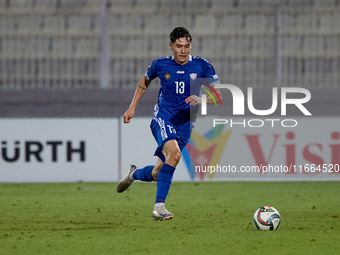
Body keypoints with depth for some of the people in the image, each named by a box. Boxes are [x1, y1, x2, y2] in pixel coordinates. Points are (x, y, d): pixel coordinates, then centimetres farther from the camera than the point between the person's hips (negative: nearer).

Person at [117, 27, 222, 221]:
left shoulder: (201, 66, -4)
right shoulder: (160, 65, -1)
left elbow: (217, 95, -3)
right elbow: (145, 81, 20)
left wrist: (201, 100, -23)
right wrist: (132, 107, 16)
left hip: (184, 125, 2)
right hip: (163, 119, -2)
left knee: (157, 174, 5)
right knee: (174, 153, -33)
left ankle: (135, 173, 42)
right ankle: (159, 206, -32)